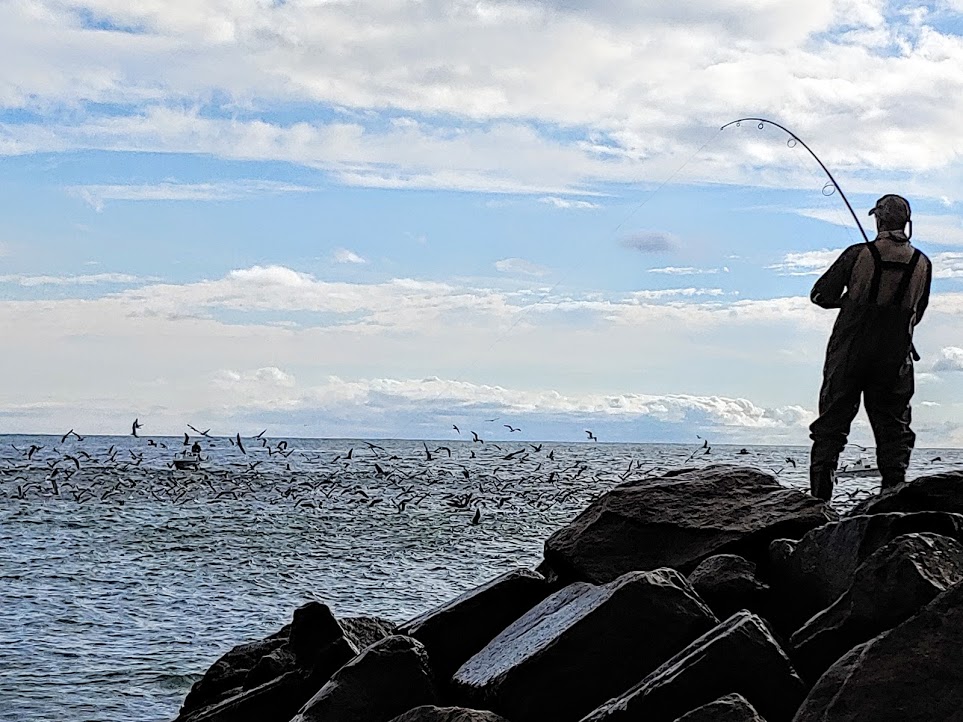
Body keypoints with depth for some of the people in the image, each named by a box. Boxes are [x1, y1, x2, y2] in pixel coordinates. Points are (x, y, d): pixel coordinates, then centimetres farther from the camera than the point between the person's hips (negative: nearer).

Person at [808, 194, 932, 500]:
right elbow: (917, 313, 14)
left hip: (849, 352, -2)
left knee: (831, 424, 5)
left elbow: (820, 296, -1)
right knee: (893, 429, 9)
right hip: (895, 360, 2)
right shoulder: (922, 264, 3)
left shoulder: (858, 254, -6)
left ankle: (819, 498, 2)